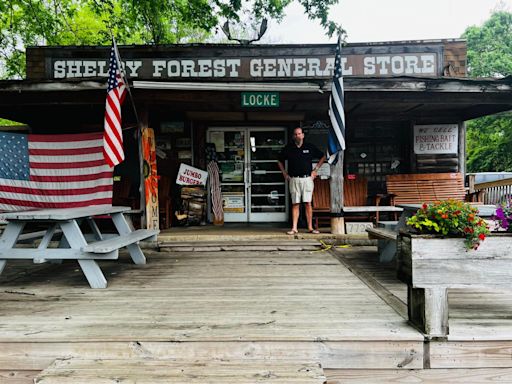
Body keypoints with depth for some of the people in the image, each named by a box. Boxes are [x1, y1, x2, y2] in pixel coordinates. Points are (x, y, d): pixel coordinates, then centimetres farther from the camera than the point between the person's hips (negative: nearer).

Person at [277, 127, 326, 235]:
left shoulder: (310, 147, 5)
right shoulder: (288, 148, 6)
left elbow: (323, 157, 16)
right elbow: (279, 161, 20)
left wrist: (315, 170, 9)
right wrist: (284, 173, 11)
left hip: (307, 178, 0)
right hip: (294, 179, 1)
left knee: (308, 203, -1)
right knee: (295, 204, 1)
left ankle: (310, 227, 5)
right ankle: (294, 228, 4)